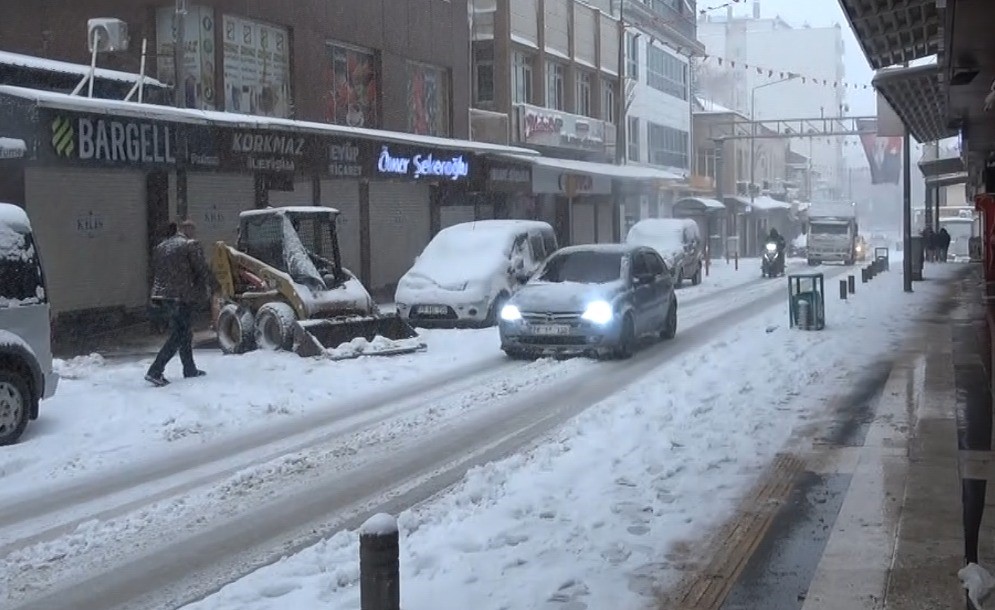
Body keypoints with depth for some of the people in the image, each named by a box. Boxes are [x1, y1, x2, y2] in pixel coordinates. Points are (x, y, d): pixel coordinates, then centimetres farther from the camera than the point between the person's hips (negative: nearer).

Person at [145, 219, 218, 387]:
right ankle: (155, 371, -12)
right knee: (179, 335, -4)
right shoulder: (191, 245, -7)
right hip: (182, 296, -8)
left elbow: (155, 272, 18)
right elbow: (203, 270, -8)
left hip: (163, 295, 8)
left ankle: (190, 370, 26)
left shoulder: (160, 247, 16)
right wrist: (215, 286, 6)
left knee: (184, 332, 19)